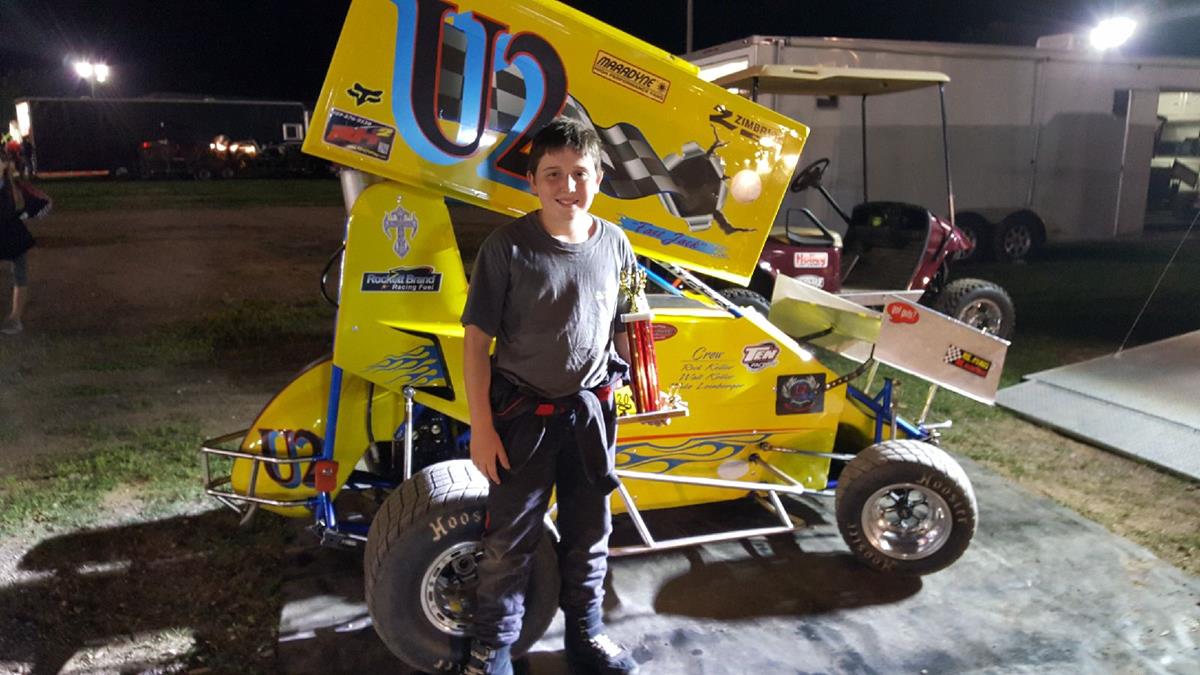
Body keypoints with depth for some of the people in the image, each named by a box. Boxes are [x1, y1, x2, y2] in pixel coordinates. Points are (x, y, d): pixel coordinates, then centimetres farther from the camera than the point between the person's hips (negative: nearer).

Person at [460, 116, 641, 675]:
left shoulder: (614, 245, -1)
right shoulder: (507, 247, -12)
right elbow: (477, 339, -10)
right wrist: (481, 425, -12)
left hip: (591, 410, 3)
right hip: (522, 414, -3)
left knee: (590, 531, 17)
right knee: (509, 538, 9)